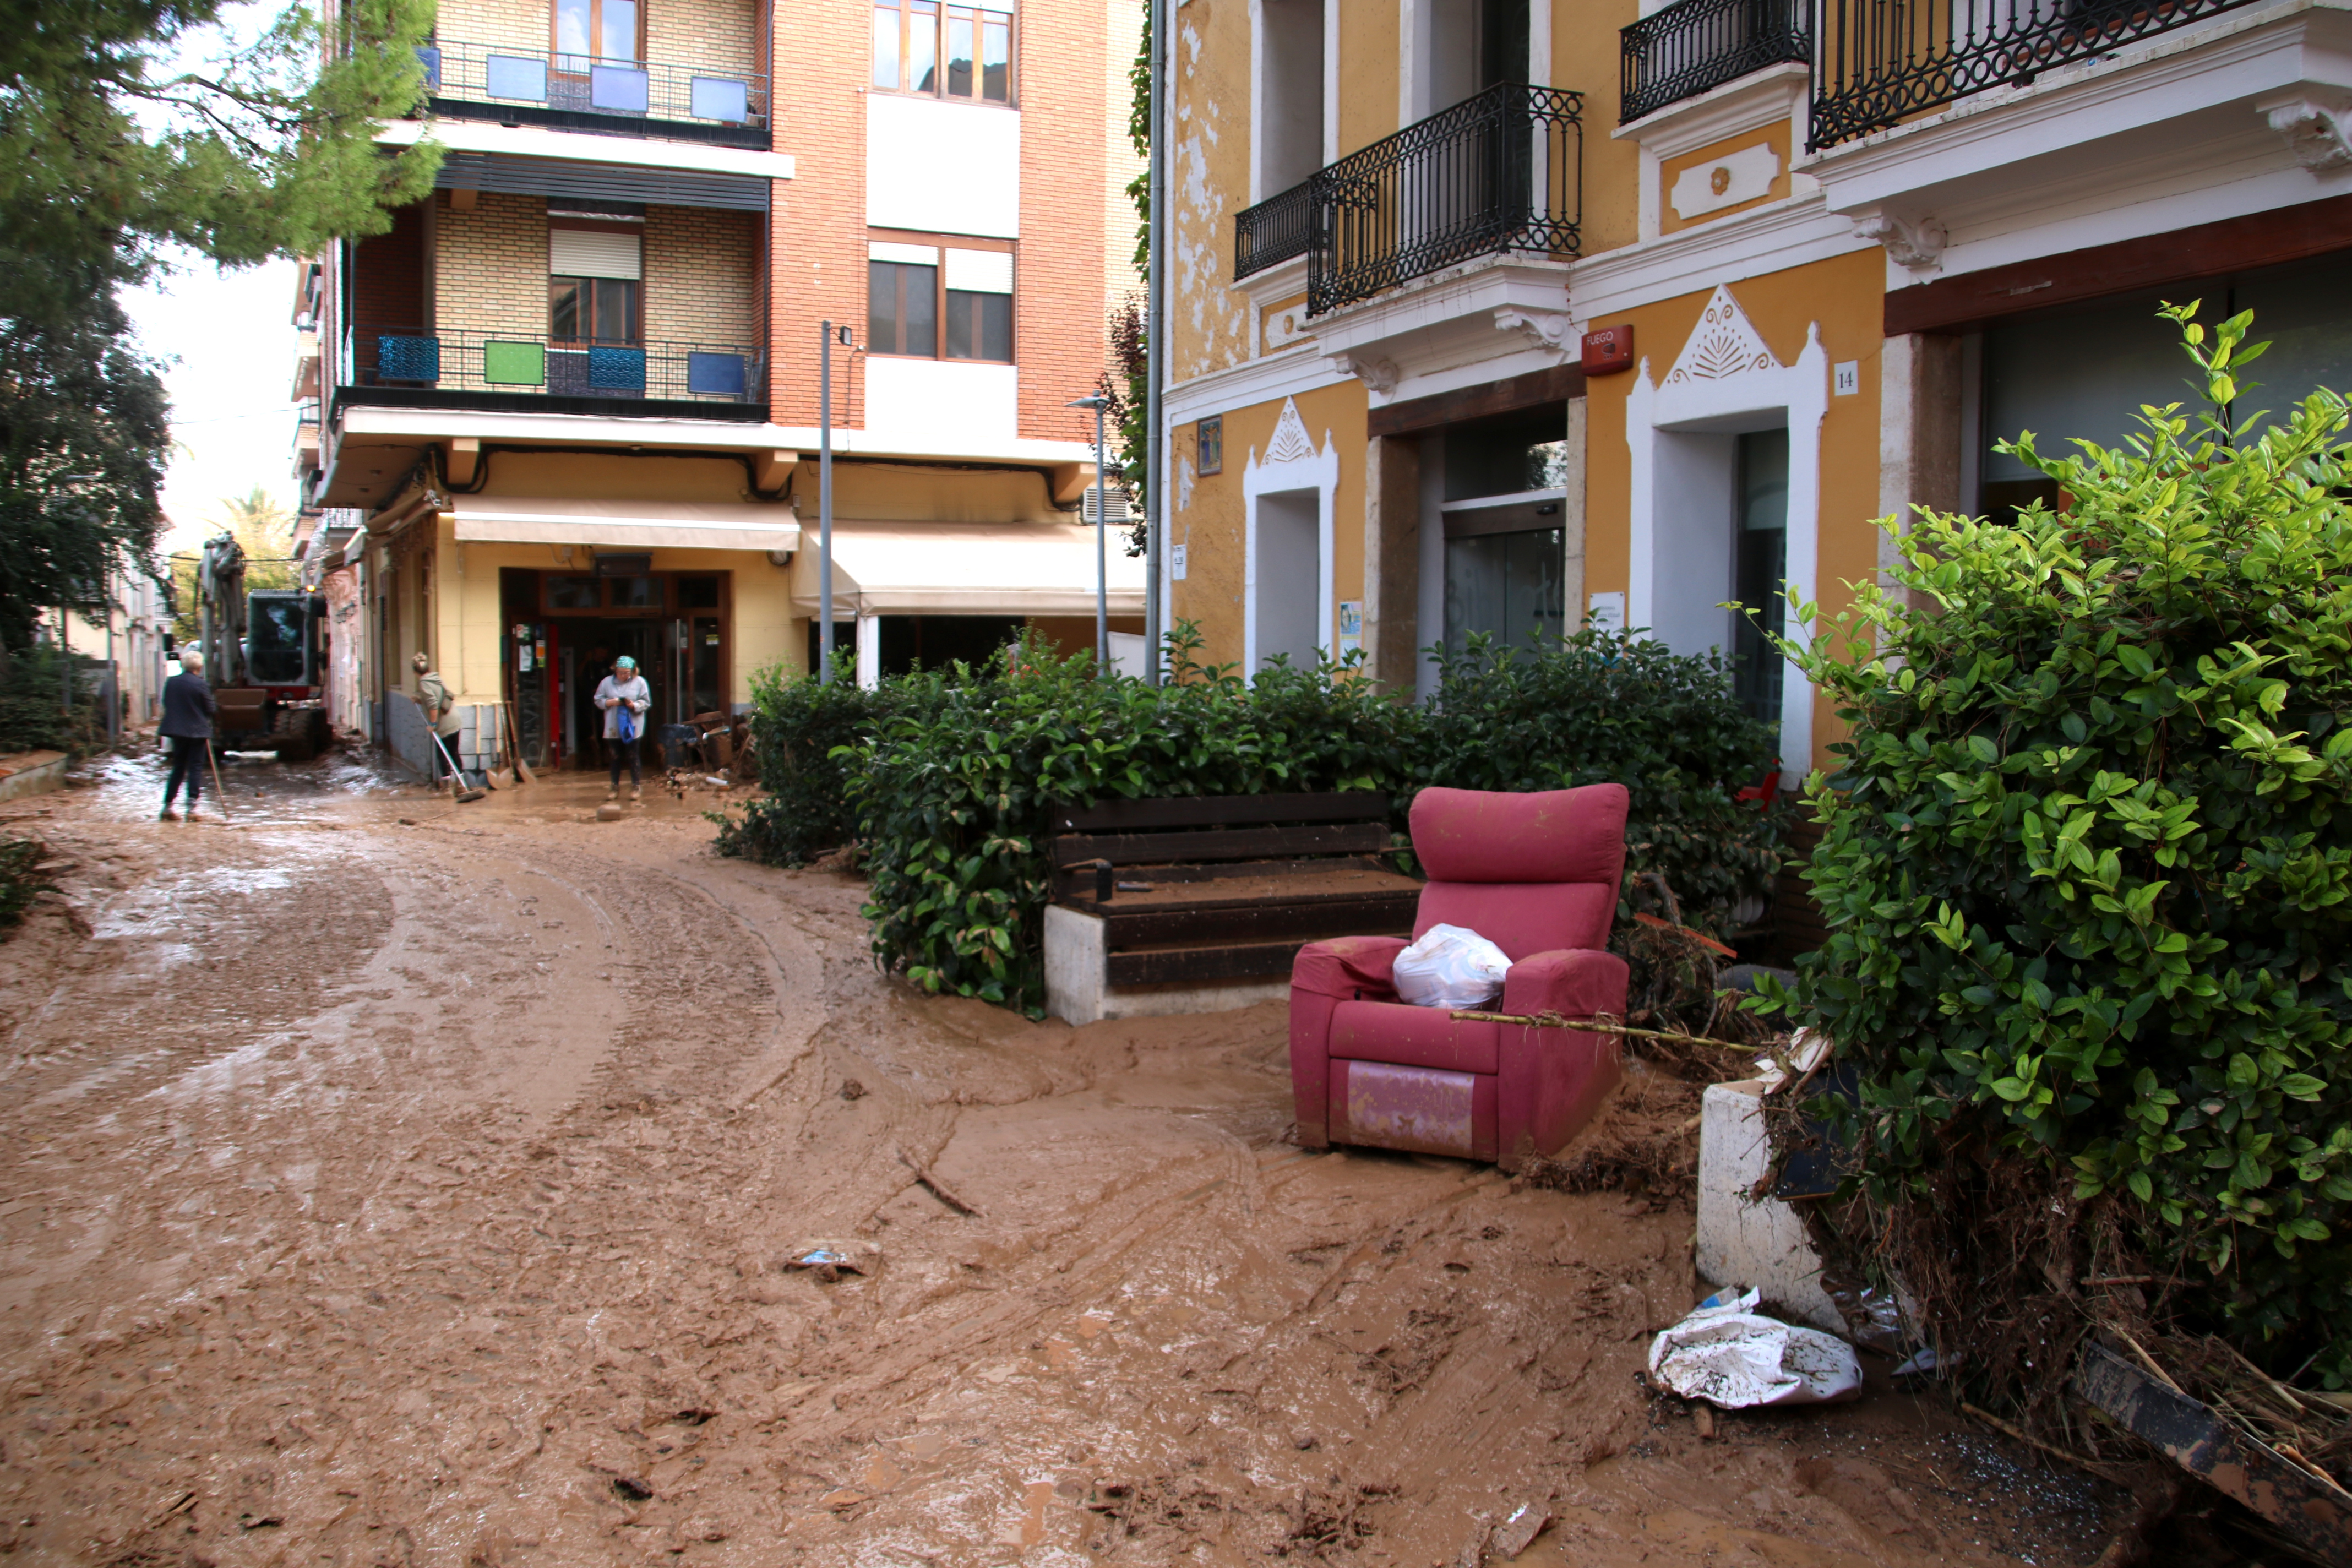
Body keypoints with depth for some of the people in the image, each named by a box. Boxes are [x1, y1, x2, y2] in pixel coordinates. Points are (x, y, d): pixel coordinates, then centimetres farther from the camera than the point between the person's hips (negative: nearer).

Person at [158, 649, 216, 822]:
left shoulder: (171, 682, 1)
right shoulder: (200, 685, -14)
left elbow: (166, 704, 10)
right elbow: (210, 709, -8)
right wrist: (217, 707, 13)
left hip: (177, 731, 5)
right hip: (197, 732, -5)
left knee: (178, 768, 15)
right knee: (196, 769, 1)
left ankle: (167, 807, 12)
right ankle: (191, 808, -5)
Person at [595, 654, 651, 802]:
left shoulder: (639, 682, -1)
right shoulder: (607, 682, 3)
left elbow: (646, 702, -3)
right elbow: (598, 700, 4)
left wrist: (634, 705, -21)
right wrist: (611, 702, -14)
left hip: (632, 727, -2)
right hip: (613, 727, 2)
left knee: (632, 757, 3)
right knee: (615, 758, 7)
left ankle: (636, 786, 14)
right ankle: (615, 787, 16)